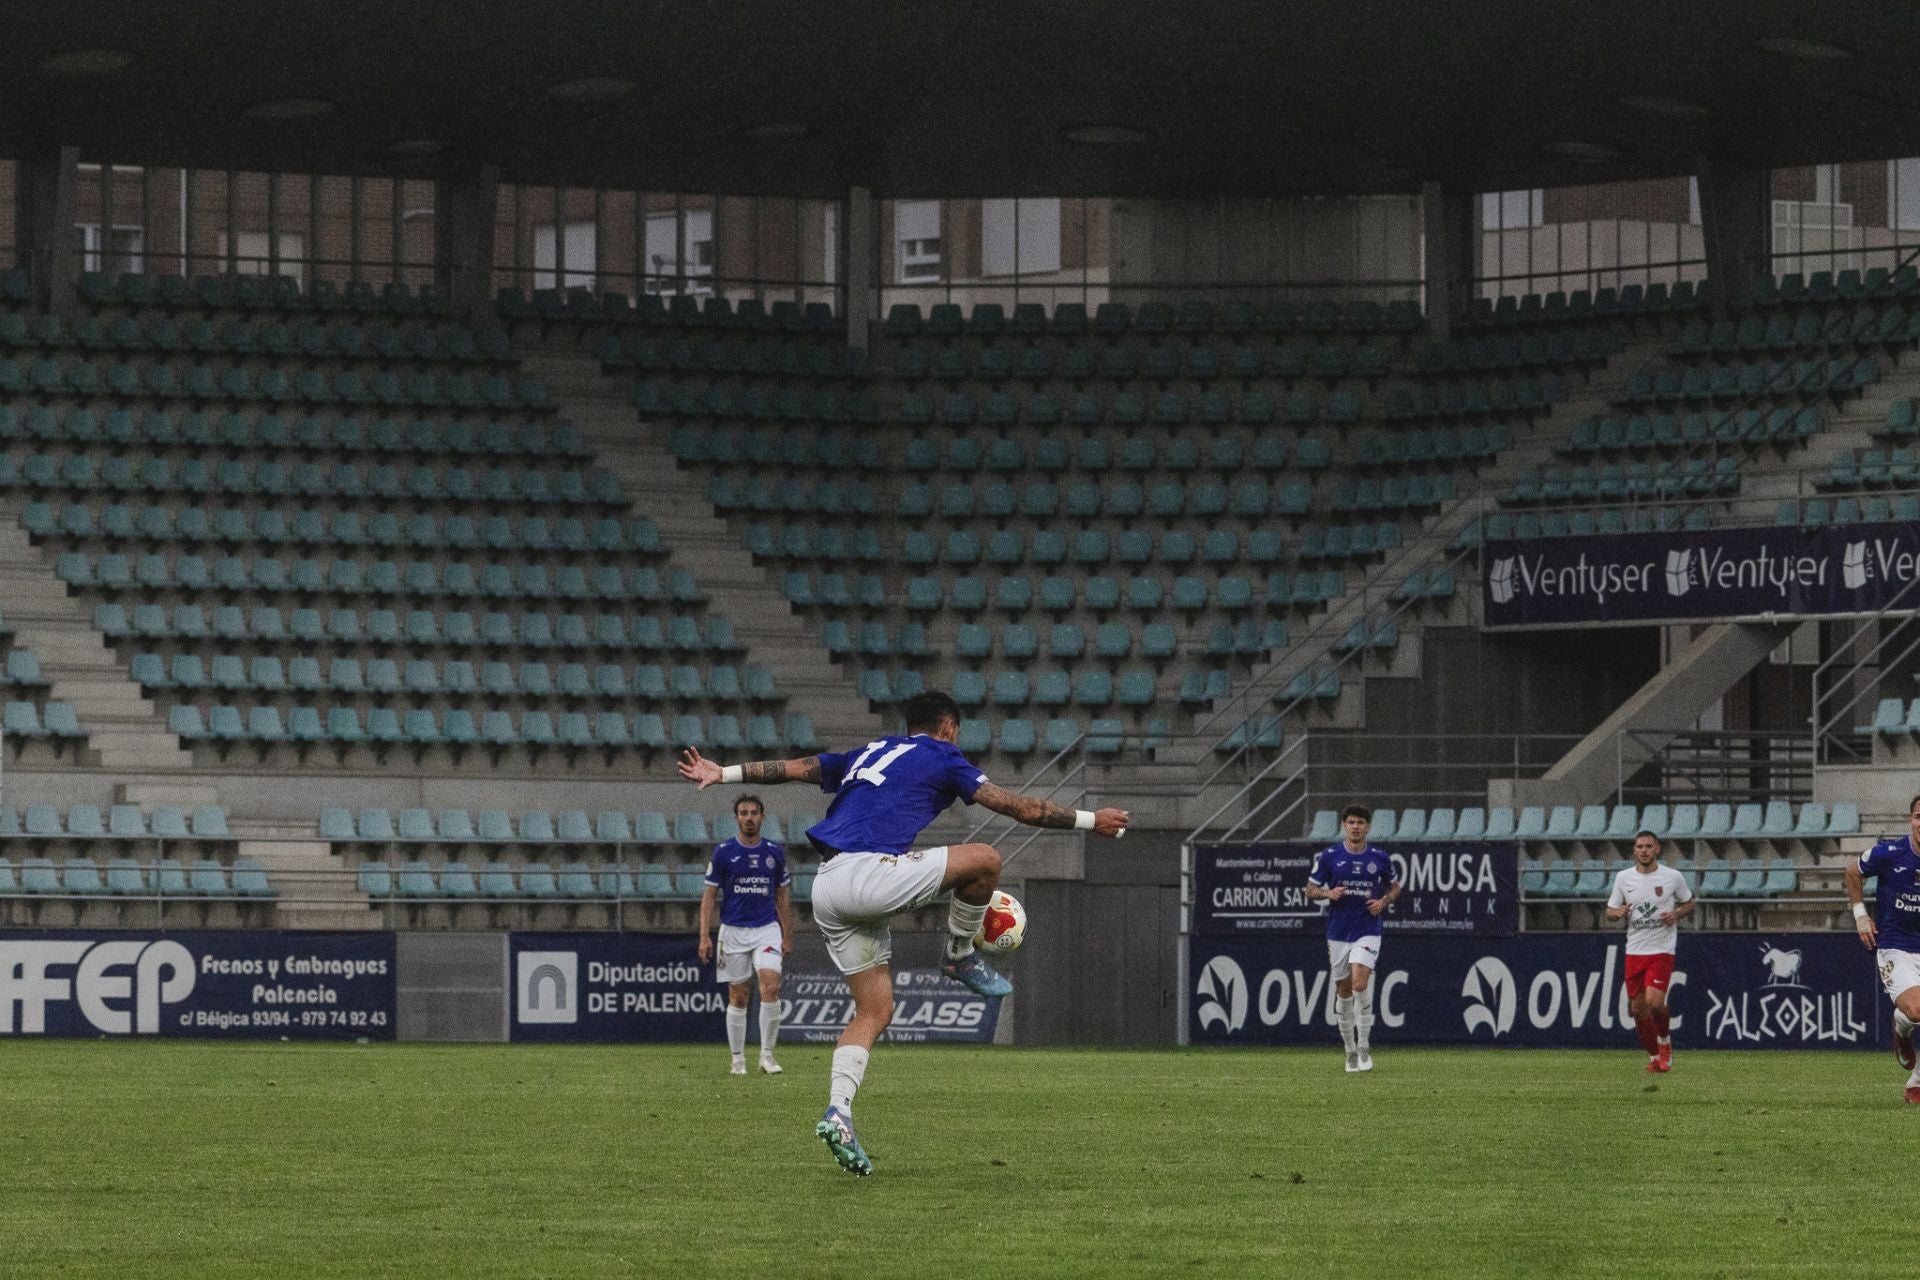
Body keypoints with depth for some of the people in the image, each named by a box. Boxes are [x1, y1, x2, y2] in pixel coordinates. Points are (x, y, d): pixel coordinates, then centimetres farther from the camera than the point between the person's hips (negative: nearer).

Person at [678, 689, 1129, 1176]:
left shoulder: (870, 753, 28)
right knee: (984, 859, 1)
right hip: (868, 874, -8)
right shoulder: (941, 759, 8)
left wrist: (722, 774, 34)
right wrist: (1090, 821, 13)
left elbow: (793, 767, 29)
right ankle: (961, 957, 17)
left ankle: (837, 1112, -6)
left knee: (875, 1011, 9)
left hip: (828, 890, 8)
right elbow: (1020, 807, 5)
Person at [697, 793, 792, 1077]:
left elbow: (783, 897, 13)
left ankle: (767, 1055, -8)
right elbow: (709, 896, 1)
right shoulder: (723, 852, -1)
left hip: (767, 929, 1)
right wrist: (704, 936, -7)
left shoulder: (775, 852, 6)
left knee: (771, 987, -16)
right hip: (734, 931, -1)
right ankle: (738, 1059, 12)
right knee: (738, 996, 2)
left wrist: (787, 936, 10)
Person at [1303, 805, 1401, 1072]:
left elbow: (1395, 887, 16)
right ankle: (1350, 1051, 18)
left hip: (1368, 932, -2)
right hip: (1338, 932, 2)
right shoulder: (1329, 856, -1)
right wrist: (1328, 893, -16)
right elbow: (1310, 890, 5)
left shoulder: (1379, 858, 2)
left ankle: (1364, 1047, -9)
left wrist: (1384, 901, -4)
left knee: (1360, 983, -20)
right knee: (1343, 991, 6)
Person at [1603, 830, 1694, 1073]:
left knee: (1654, 1001, -20)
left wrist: (1677, 914, -9)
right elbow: (1610, 911, 11)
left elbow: (1689, 904, 12)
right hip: (1634, 951, 3)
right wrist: (1617, 912, -13)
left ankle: (1665, 1041, 9)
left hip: (1662, 950, -3)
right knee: (1638, 1008, 3)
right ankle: (1653, 1056, 20)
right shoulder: (1623, 877, 5)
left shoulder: (1673, 877, -1)